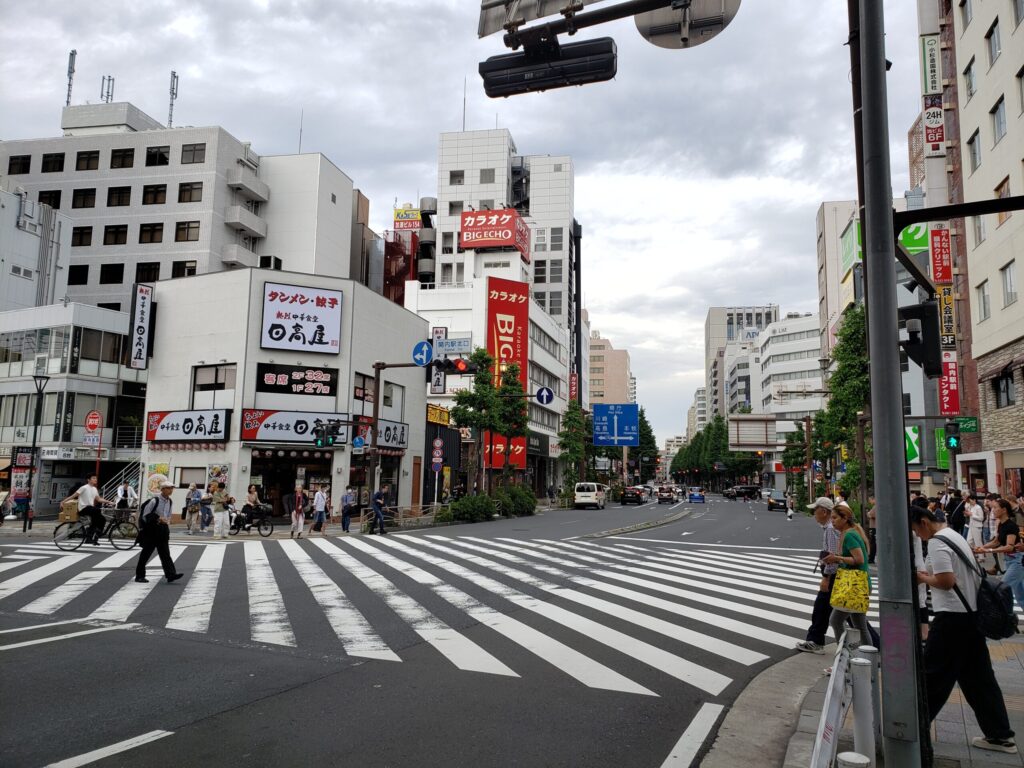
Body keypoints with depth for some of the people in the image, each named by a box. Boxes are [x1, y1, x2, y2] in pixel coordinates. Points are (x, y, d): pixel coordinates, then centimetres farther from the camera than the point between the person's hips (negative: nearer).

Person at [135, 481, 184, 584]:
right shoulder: (154, 501, -12)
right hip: (151, 529, -5)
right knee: (146, 553, 4)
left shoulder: (170, 503, 8)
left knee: (165, 553, -1)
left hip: (163, 530, 6)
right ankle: (139, 576, 15)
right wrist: (158, 519, -20)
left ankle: (171, 575, -10)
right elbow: (145, 515, -12)